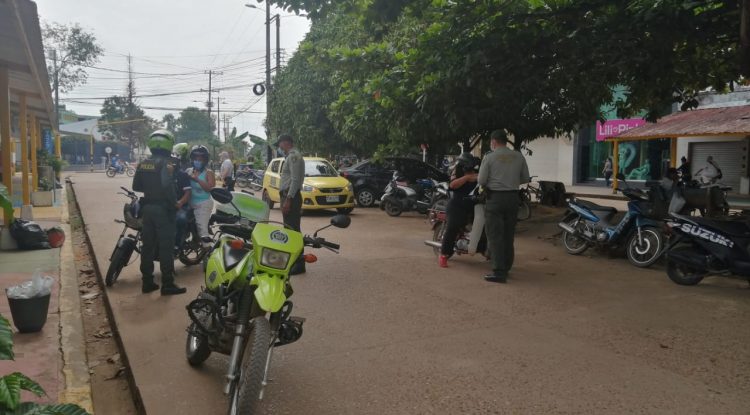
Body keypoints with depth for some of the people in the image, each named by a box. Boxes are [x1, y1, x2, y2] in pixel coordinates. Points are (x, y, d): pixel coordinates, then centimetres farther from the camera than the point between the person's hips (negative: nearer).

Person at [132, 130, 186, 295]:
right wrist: (174, 204, -12)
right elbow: (168, 187, -24)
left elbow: (136, 186, 11)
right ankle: (167, 285, 1)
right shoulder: (167, 163, -15)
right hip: (163, 208, -7)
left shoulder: (143, 164, 8)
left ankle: (147, 282, 19)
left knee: (148, 245, 12)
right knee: (166, 246, -3)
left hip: (147, 207, 7)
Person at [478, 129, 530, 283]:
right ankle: (506, 268, 23)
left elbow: (481, 181, -7)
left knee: (495, 236, -3)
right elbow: (525, 178, 9)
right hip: (513, 197, 5)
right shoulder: (518, 156, 5)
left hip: (495, 197, -5)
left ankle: (499, 272, -8)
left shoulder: (489, 157, -8)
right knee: (508, 235, 15)